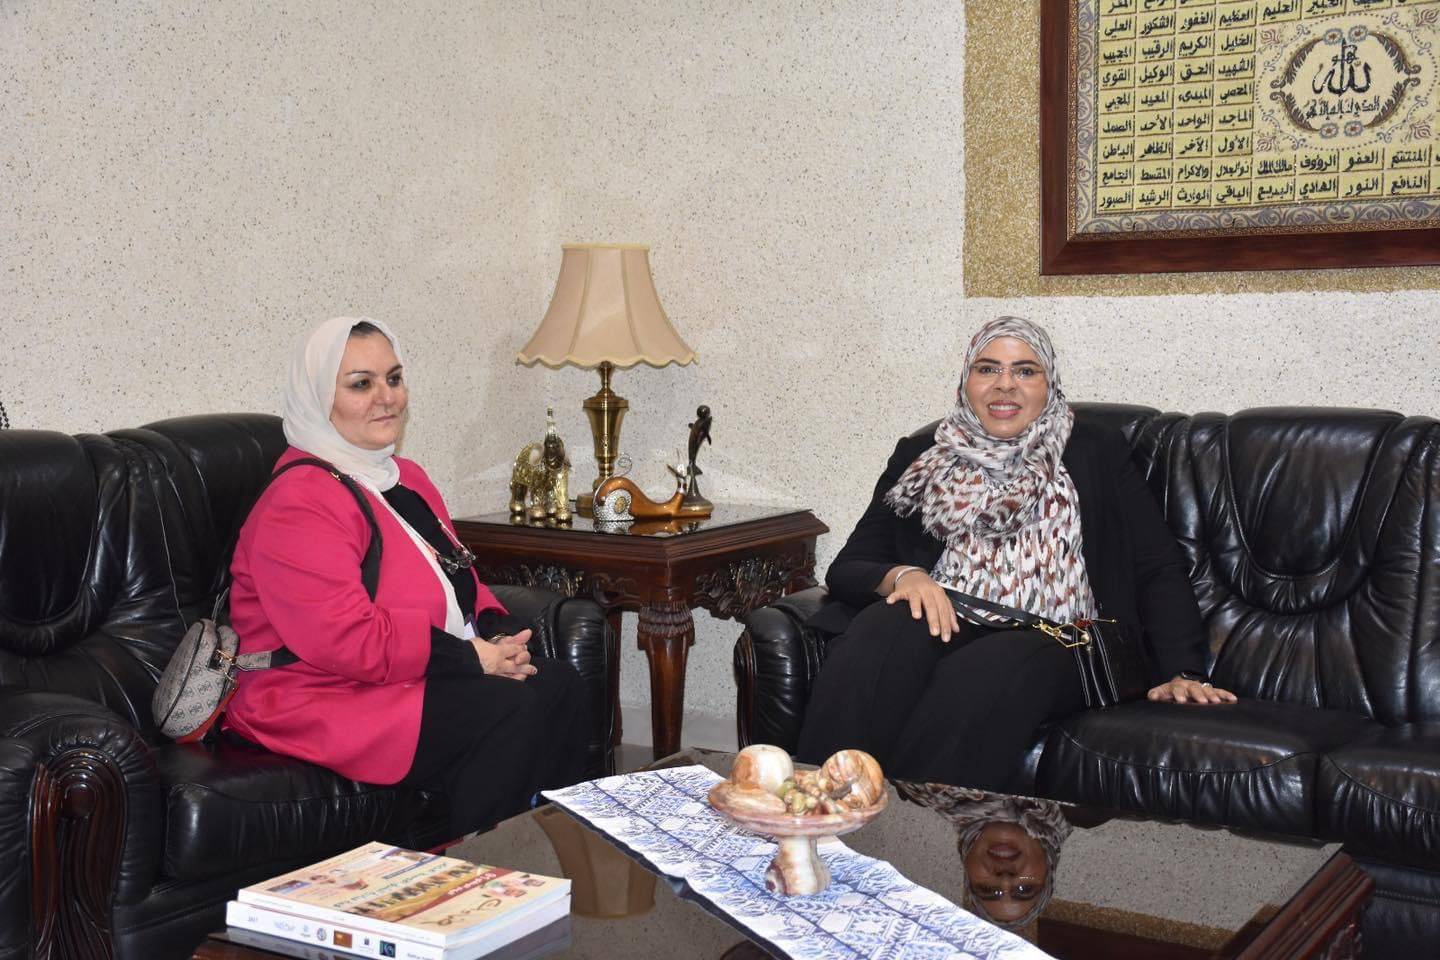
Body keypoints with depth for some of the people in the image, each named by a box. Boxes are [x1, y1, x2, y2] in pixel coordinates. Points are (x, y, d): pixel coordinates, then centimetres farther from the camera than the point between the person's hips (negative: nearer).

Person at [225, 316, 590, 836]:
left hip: (417, 674, 9)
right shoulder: (298, 504, -16)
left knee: (560, 684, -13)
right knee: (517, 711, -25)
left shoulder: (406, 477, 16)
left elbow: (460, 580, 20)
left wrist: (501, 636, -3)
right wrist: (472, 656, -20)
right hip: (328, 703, -9)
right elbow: (346, 640, -24)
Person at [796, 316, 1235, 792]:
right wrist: (901, 576, -11)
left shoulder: (1096, 454, 17)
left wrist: (1182, 673, -4)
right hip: (945, 628, 2)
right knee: (882, 632, -33)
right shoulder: (920, 459, 20)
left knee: (990, 670, -37)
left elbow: (1158, 570, 10)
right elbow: (847, 567, 13)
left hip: (1053, 644, -1)